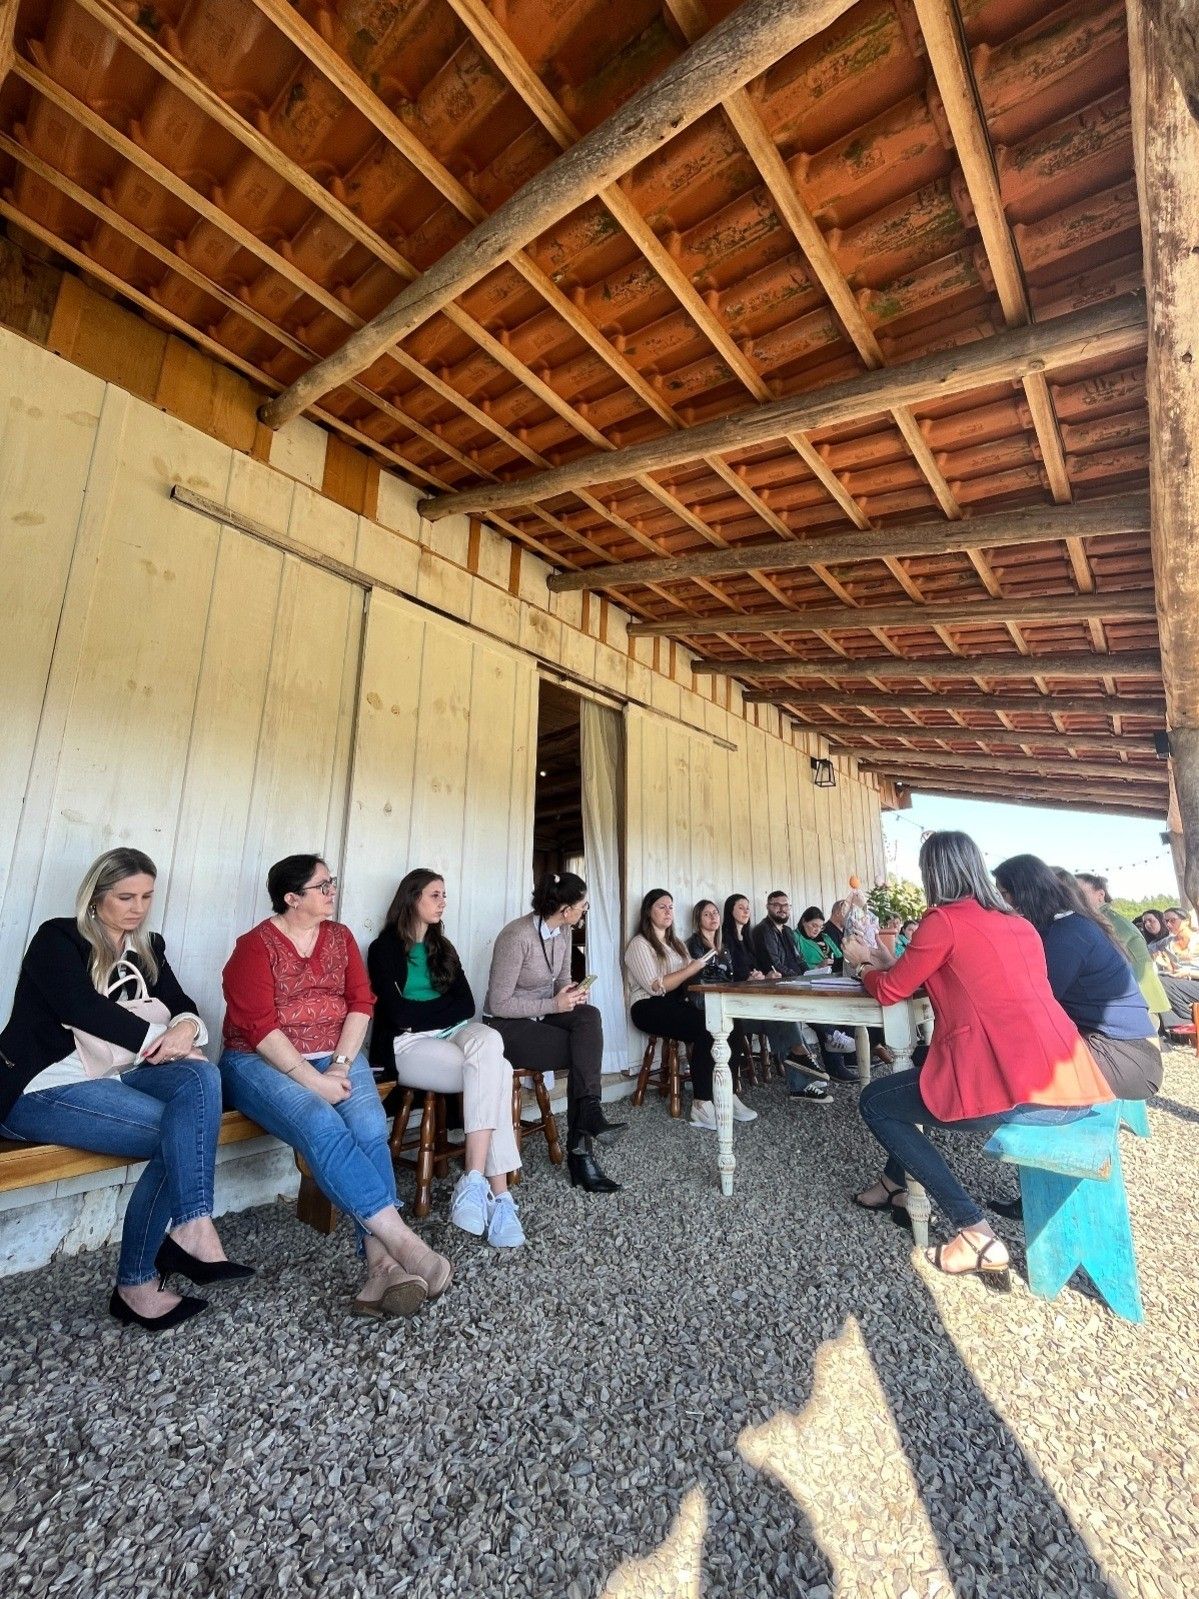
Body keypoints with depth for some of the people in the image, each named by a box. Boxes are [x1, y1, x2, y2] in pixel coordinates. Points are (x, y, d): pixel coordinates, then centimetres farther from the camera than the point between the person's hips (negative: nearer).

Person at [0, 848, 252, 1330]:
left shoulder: (147, 949, 14)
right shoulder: (58, 938, -4)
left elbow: (182, 1005, 6)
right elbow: (83, 1009, -19)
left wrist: (187, 1028, -17)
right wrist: (160, 1037, -17)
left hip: (115, 1076, 5)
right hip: (45, 1087, -5)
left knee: (200, 1076, -26)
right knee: (178, 1131, -25)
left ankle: (188, 1227, -27)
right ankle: (136, 1283, -13)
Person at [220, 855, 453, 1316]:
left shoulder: (340, 937, 8)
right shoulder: (256, 945, -6)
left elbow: (360, 1003, 3)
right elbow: (258, 1026, -14)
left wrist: (340, 1066, -11)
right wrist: (312, 1080, -20)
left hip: (333, 1056, 4)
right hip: (262, 1061, -4)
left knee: (370, 1128, -25)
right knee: (322, 1128, -32)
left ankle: (380, 1264, -29)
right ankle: (404, 1243, -34)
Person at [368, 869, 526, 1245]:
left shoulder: (442, 948, 19)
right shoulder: (385, 949, 2)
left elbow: (466, 1004, 8)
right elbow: (398, 1013, -10)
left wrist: (422, 1012, -7)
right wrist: (443, 1007, -1)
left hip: (452, 1032, 5)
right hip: (408, 1043, -5)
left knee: (488, 1039, -32)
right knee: (495, 1071, -29)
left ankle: (474, 1182, -32)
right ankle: (498, 1193, -27)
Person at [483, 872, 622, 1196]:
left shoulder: (563, 931, -2)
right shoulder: (517, 936, -25)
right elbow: (499, 1004, -21)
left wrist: (572, 993, -11)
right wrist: (554, 1005, -23)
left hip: (542, 1014, 7)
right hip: (507, 1025, -7)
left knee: (589, 1016, -21)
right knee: (586, 1051, -18)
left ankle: (588, 1114, -15)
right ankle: (580, 1147, -4)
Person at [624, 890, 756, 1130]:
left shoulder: (676, 943, 22)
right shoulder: (639, 944, -2)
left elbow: (687, 981, 14)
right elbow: (655, 987, -13)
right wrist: (692, 969, -13)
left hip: (677, 1004, 7)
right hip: (650, 1008, -7)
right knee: (708, 1026, -29)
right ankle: (702, 1105, -23)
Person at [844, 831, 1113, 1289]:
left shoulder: (944, 919, -8)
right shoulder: (1017, 923, 16)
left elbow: (888, 991, 0)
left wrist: (862, 964, 21)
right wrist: (889, 962, 29)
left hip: (1020, 1091, -9)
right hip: (1069, 1083, 9)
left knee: (875, 1102, 10)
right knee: (923, 1070, 29)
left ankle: (977, 1236, 6)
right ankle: (894, 1183, 38)